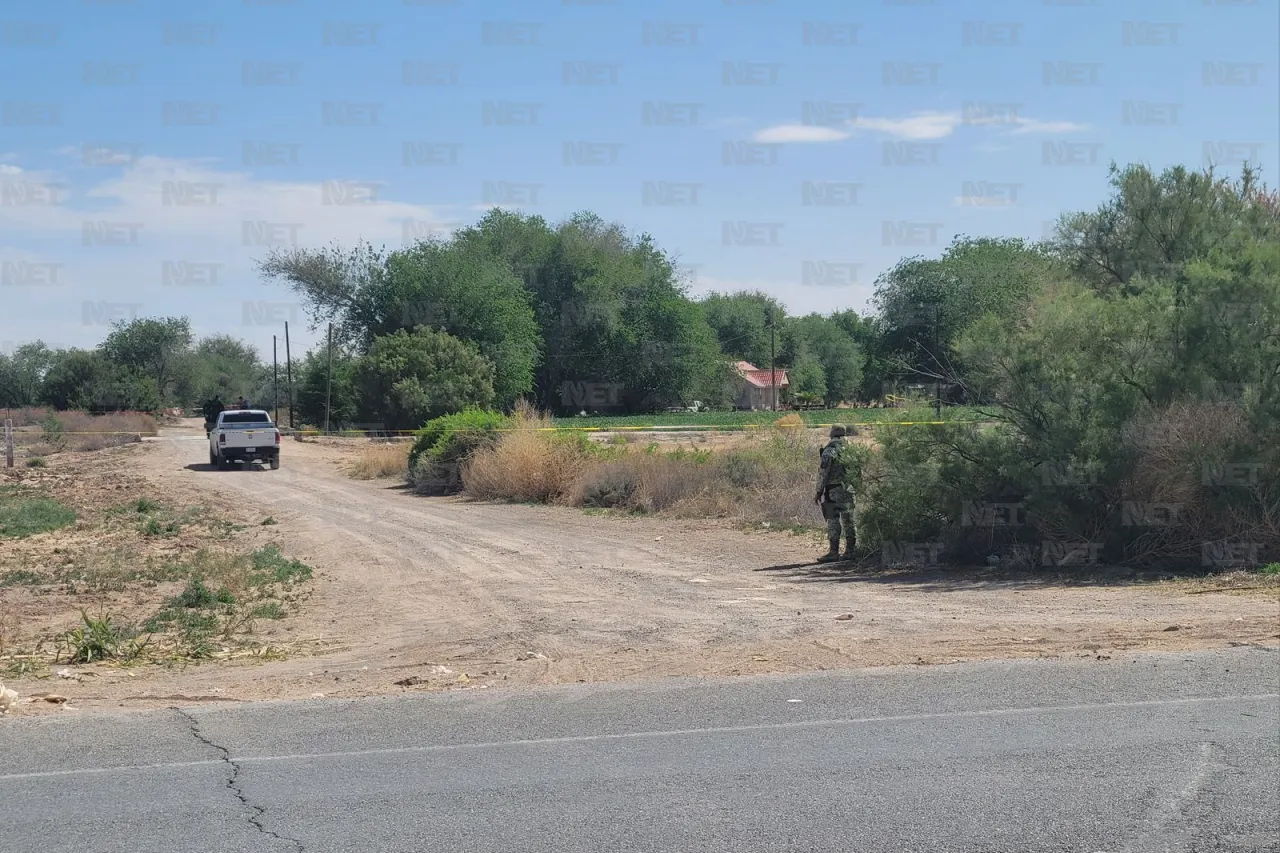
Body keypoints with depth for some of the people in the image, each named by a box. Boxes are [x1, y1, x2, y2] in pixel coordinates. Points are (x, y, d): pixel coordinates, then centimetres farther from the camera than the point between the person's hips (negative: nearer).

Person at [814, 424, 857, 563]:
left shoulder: (829, 451, -7)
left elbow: (823, 472, -10)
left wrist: (819, 492, -4)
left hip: (835, 491, -6)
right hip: (850, 490, 6)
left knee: (833, 522, -5)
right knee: (849, 521, 11)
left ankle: (834, 552, -8)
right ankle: (850, 551, 13)